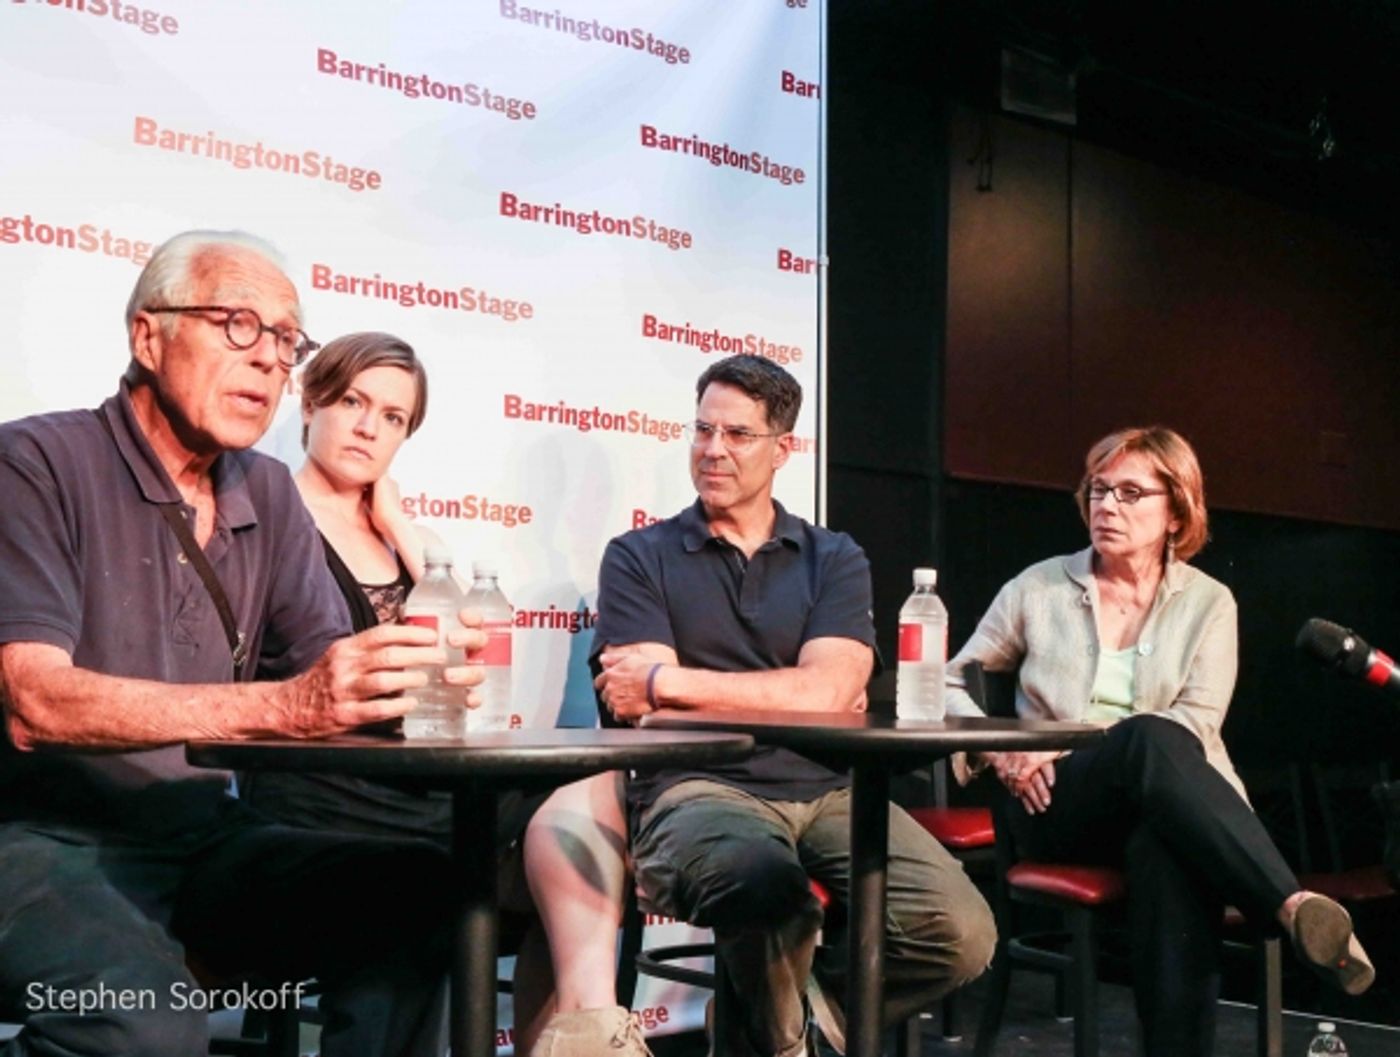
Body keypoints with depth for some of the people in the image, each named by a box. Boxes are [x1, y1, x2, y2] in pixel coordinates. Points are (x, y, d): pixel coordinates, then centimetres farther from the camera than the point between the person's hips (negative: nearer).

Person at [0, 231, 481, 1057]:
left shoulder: (271, 496, 10)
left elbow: (332, 675, 5)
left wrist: (422, 669, -21)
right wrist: (282, 707, -34)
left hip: (204, 840, 6)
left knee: (425, 892, -17)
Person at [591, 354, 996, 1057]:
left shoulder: (834, 559, 13)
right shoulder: (639, 558, 8)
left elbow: (827, 694, -5)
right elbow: (646, 708, -4)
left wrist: (665, 682, -6)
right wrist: (797, 700, -3)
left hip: (827, 790, 3)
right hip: (701, 788, -3)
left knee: (961, 934, -22)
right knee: (768, 888, -38)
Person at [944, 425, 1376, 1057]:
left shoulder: (1208, 603, 12)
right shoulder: (1039, 587, 13)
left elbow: (1197, 721, -3)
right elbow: (950, 685, 18)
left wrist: (1067, 744, -14)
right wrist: (1001, 752, -4)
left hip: (1167, 807, 1)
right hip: (1058, 809, 0)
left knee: (1168, 849, -42)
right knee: (1150, 739, -38)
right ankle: (1294, 906, -49)